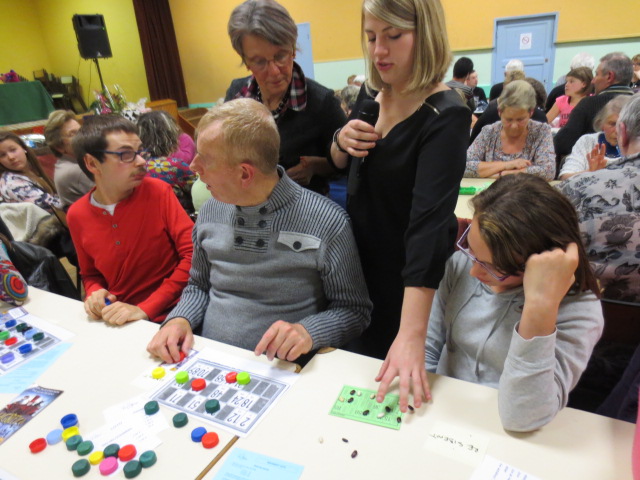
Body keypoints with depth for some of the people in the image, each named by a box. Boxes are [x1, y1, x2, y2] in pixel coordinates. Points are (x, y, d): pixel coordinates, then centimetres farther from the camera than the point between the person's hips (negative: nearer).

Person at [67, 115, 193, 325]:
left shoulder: (158, 192, -9)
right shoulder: (77, 215, 1)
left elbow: (193, 255, -13)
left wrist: (146, 308, -17)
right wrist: (95, 293, -6)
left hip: (169, 317, -2)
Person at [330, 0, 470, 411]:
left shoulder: (445, 117, -25)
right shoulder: (370, 94, -2)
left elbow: (430, 219, -36)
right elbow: (341, 166, 10)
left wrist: (412, 335, -43)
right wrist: (342, 143, -15)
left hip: (409, 276, -6)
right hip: (361, 261, 7)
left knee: (395, 388, 16)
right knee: (359, 361, 28)